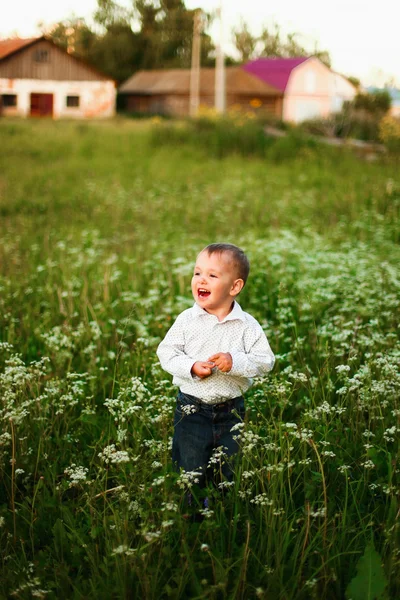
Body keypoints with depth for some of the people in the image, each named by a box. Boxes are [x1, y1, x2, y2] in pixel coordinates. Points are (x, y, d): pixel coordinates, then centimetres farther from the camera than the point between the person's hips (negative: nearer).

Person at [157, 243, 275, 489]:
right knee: (190, 472, 9)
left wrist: (235, 362, -25)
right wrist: (191, 367, -21)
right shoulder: (187, 319, -6)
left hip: (231, 411, 0)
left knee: (231, 474, 14)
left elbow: (265, 360, -10)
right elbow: (166, 352, -5)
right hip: (191, 410, 0)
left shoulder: (247, 325, -9)